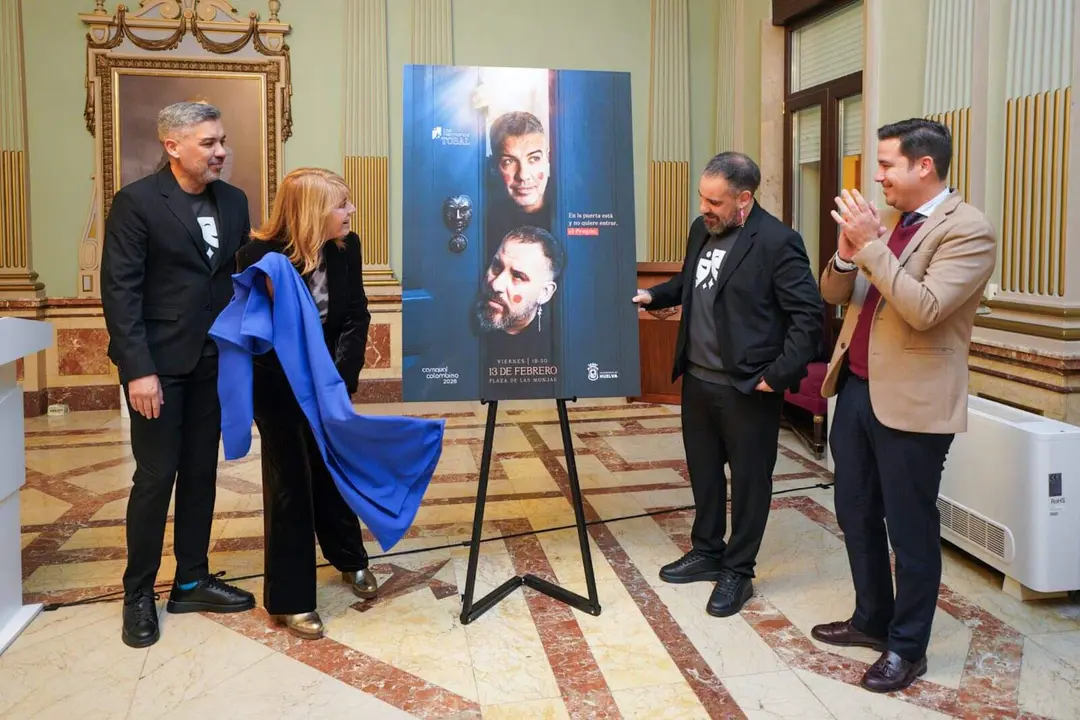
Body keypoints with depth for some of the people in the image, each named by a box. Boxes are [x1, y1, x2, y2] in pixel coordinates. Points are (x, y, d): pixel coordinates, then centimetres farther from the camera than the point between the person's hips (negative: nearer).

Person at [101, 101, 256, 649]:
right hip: (159, 362, -5)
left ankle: (192, 581, 26)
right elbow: (119, 291, -12)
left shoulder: (232, 201, 7)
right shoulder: (136, 202, -9)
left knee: (201, 473, 12)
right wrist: (138, 370, -18)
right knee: (155, 477, 1)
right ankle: (138, 594, 18)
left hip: (213, 360, 5)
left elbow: (242, 274, 9)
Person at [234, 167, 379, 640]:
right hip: (277, 384, -4)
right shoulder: (259, 257, -22)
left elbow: (356, 316, -9)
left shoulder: (346, 247, -11)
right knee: (289, 479, -2)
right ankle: (290, 598, 9)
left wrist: (339, 376, -21)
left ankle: (350, 558, 38)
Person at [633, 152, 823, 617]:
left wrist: (779, 374, -17)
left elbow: (809, 315, -16)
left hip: (747, 388, -7)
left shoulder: (777, 241, -16)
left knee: (748, 480, 8)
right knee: (703, 471, 19)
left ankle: (737, 572, 22)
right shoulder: (702, 230, 7)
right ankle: (707, 552, 36)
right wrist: (654, 295, 5)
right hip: (697, 380, 7)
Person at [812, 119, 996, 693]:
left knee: (910, 530, 5)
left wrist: (871, 245, -21)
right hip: (856, 390, 8)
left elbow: (924, 309, -25)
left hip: (910, 402, -8)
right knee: (855, 514, 18)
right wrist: (847, 250, -8)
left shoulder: (967, 229, -13)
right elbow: (833, 294, 12)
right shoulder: (889, 223, 12)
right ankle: (871, 619, 36)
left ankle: (906, 648, 21)